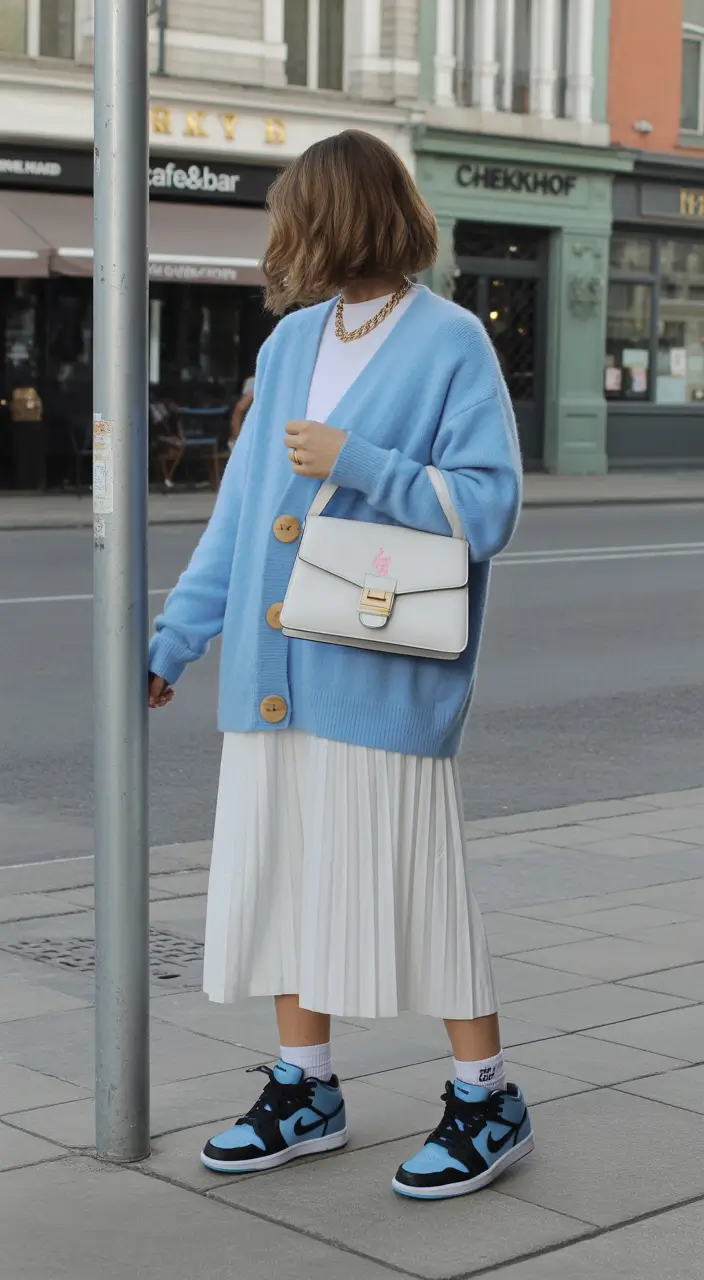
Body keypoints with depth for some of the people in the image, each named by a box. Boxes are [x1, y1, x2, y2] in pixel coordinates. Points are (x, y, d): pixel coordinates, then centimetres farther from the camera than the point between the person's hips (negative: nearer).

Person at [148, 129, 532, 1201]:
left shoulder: (450, 343, -6)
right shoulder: (292, 341, 12)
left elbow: (490, 507, -12)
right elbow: (243, 506, 14)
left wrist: (355, 463, -16)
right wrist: (175, 639, 12)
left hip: (383, 678, -6)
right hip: (275, 673, 6)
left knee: (413, 882, 0)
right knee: (284, 875, 11)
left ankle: (487, 1101, 17)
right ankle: (305, 1092, 27)